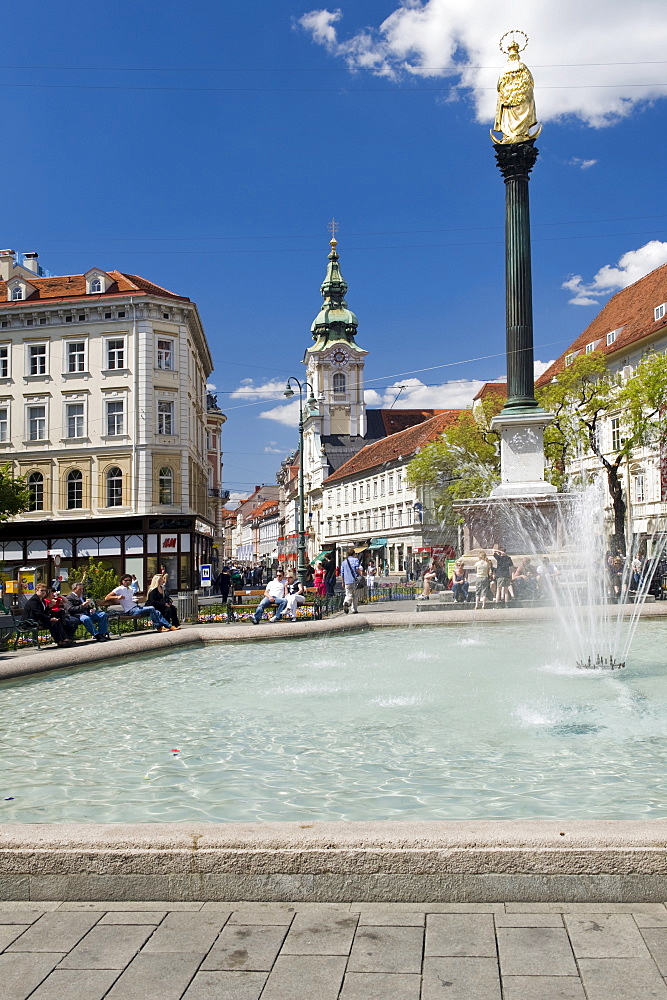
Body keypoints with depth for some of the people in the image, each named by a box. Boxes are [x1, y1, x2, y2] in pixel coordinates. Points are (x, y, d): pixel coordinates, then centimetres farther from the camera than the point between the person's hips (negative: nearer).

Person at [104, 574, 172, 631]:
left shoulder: (130, 589, 21)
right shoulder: (119, 589, -2)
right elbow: (106, 598, -9)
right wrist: (117, 597, -25)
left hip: (137, 607, 8)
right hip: (131, 611, -8)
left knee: (157, 612, -7)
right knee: (151, 609, -25)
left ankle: (169, 626, -11)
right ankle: (159, 627, -19)